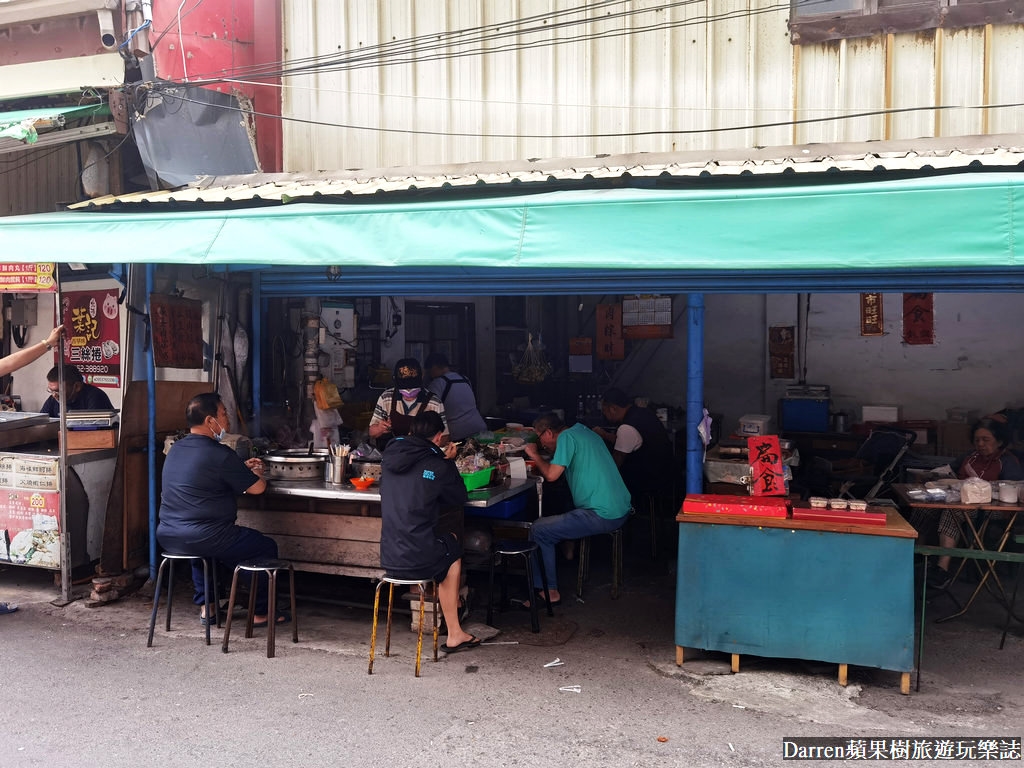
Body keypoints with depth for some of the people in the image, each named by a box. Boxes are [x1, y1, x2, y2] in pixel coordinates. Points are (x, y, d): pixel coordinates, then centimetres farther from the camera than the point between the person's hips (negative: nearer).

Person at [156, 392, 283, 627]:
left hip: (167, 536, 8)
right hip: (203, 539, -8)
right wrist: (257, 474, 15)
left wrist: (242, 469, 28)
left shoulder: (176, 449, 10)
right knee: (267, 547, 9)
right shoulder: (219, 454, -15)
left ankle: (205, 606, 35)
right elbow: (257, 487, -8)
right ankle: (260, 613, 16)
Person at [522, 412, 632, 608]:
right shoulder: (582, 431, 19)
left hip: (602, 515, -10)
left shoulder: (567, 437, -9)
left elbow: (552, 475, -16)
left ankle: (548, 591, 2)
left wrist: (535, 455, 1)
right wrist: (540, 463, 21)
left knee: (538, 530, -3)